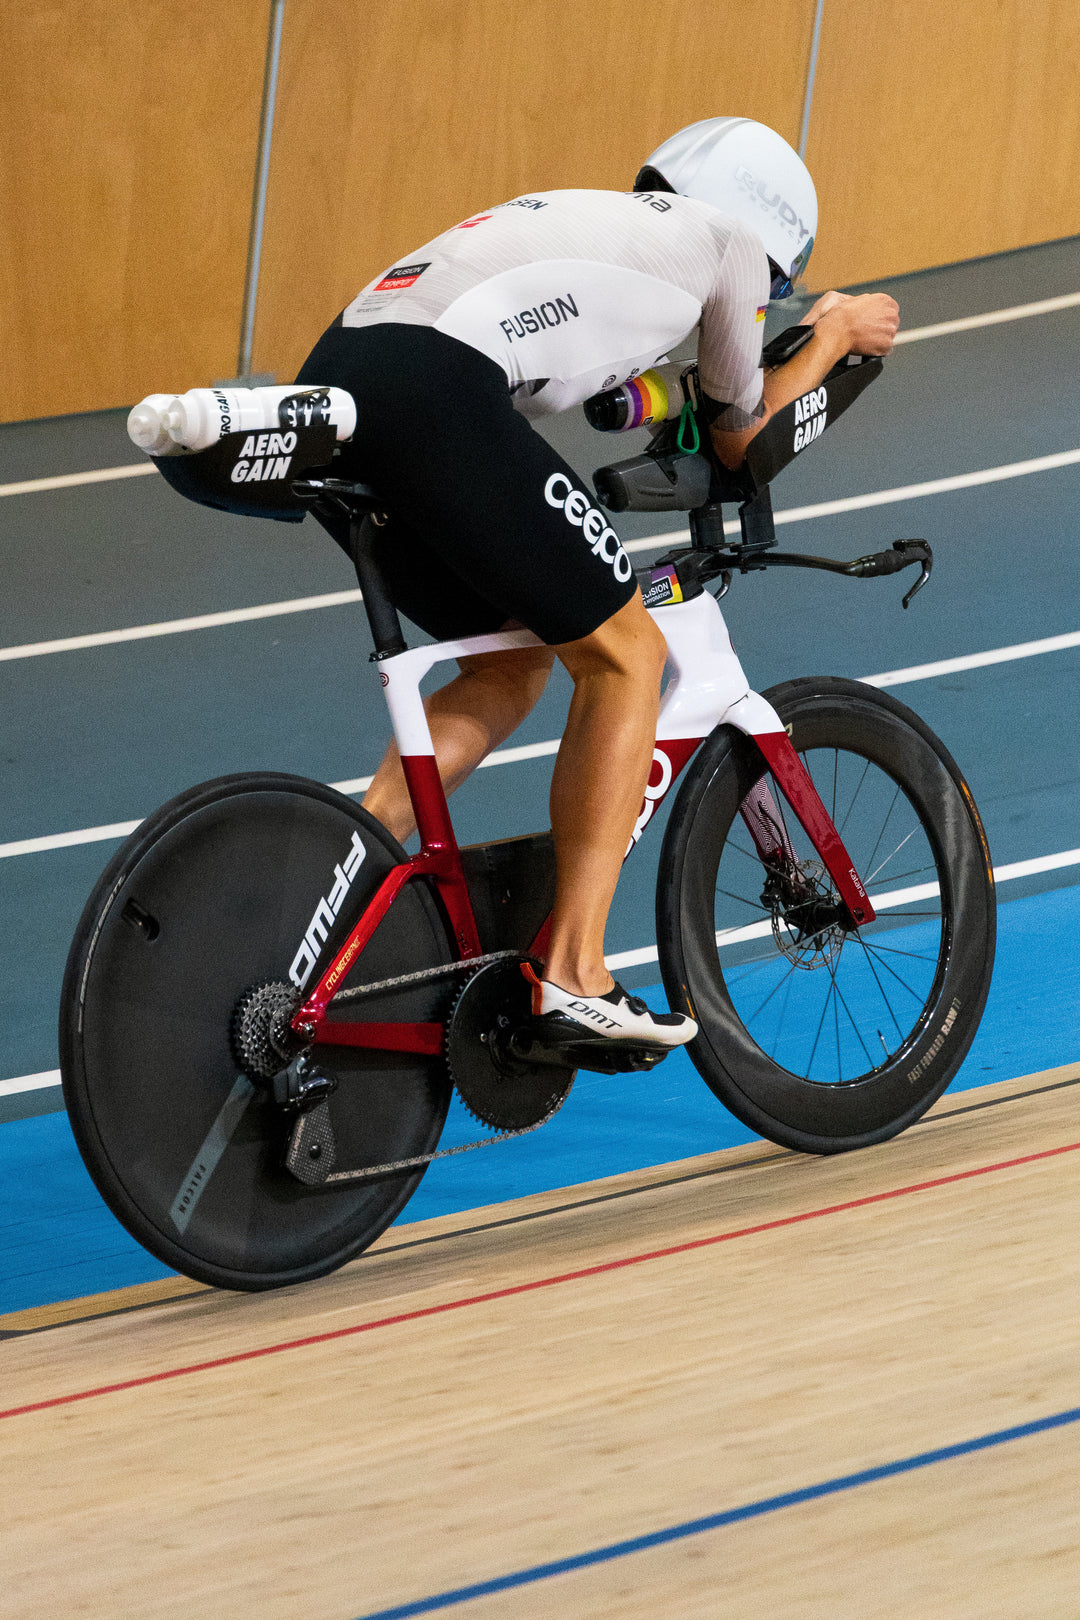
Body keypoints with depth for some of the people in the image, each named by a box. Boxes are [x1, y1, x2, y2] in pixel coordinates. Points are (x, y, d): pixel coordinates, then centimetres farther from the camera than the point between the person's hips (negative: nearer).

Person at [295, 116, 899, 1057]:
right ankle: (573, 980, -1)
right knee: (624, 656, 4)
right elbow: (742, 441, 30)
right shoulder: (729, 238, 17)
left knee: (513, 663, 22)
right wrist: (835, 336, 44)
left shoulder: (580, 216, 36)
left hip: (331, 380, 8)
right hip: (434, 394, -8)